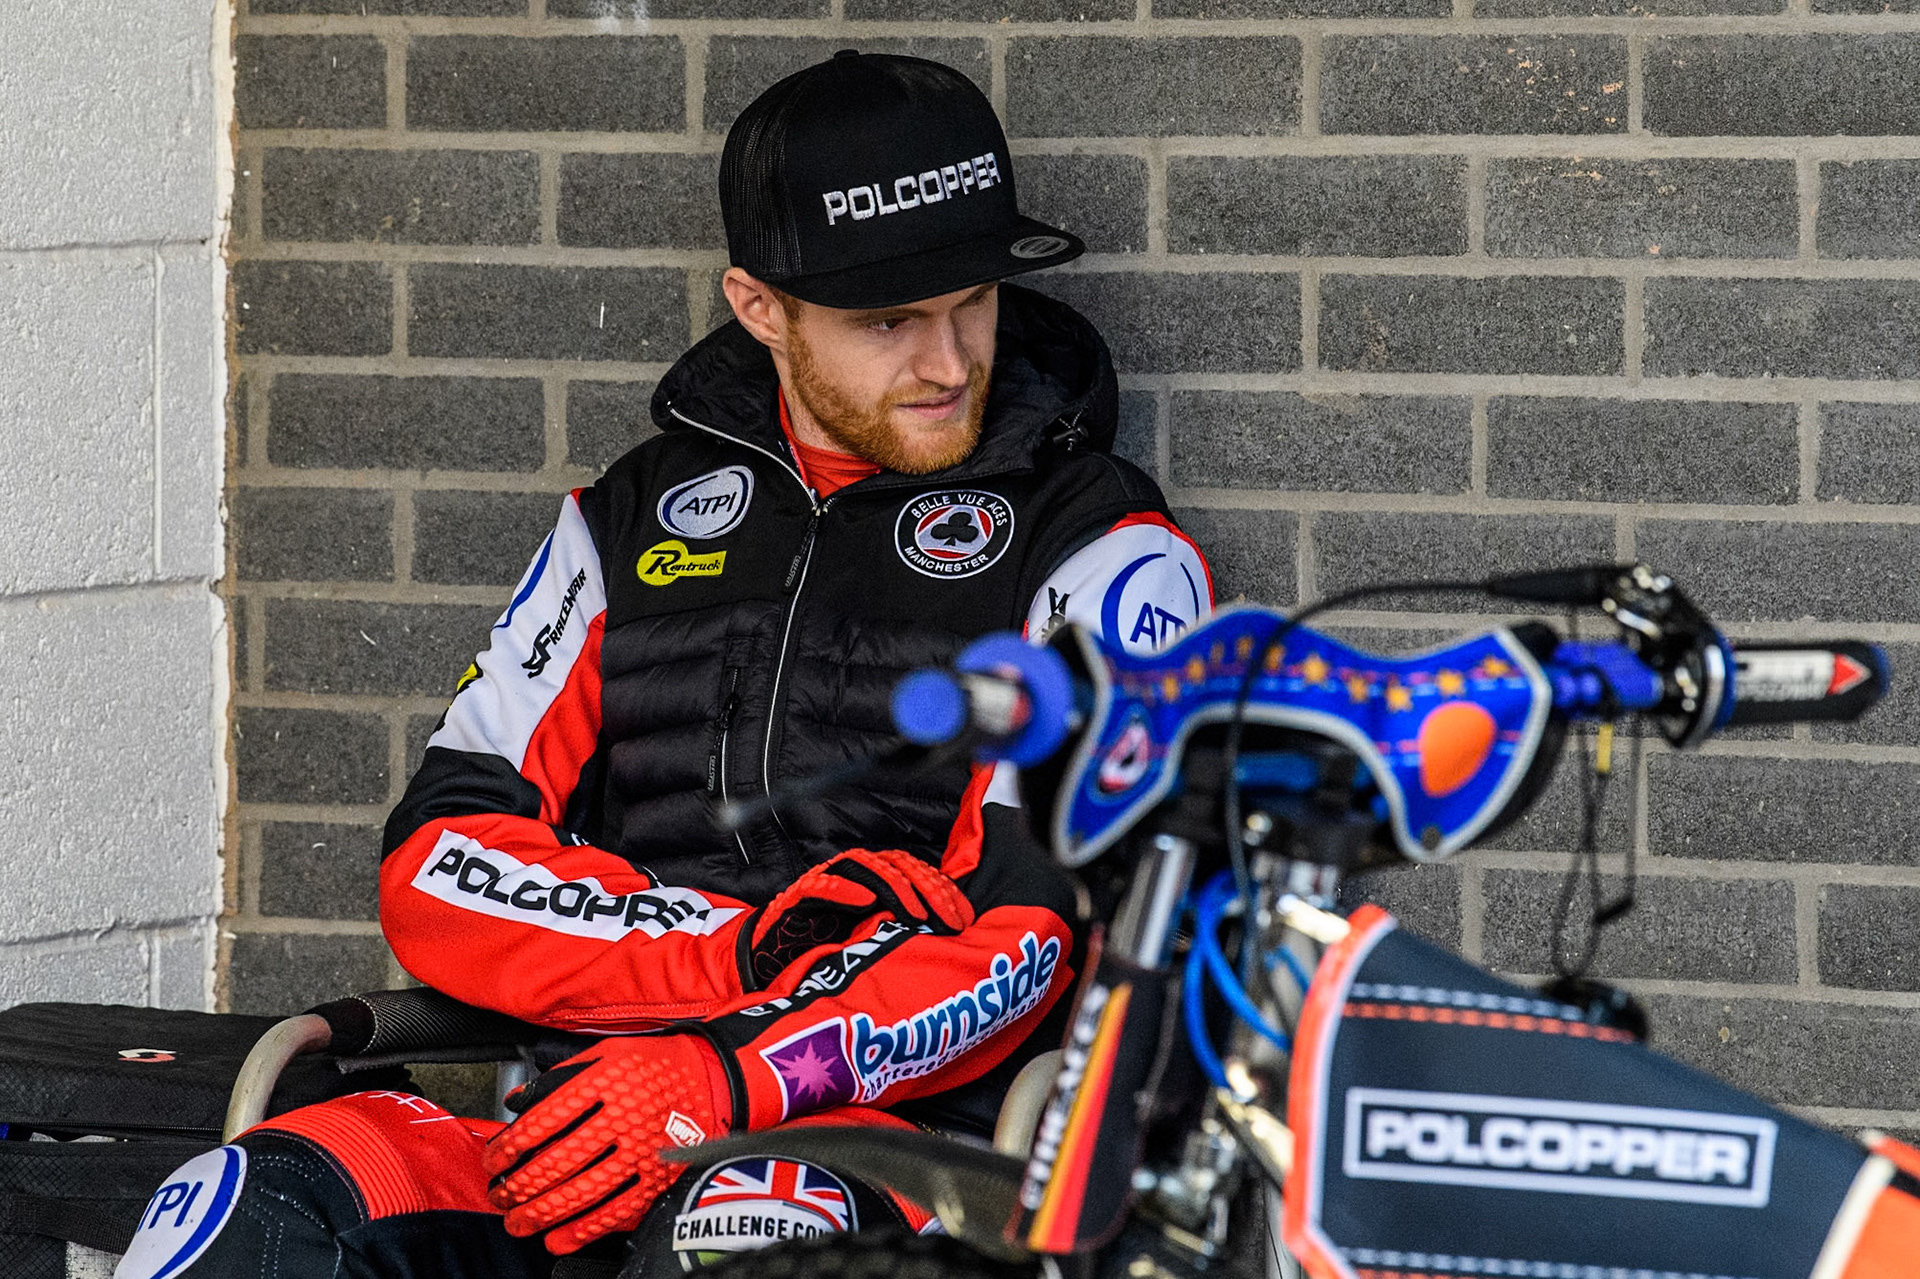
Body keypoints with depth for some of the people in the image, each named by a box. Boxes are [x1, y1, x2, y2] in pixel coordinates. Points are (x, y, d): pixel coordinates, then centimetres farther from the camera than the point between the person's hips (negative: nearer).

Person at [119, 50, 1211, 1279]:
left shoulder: (1098, 550, 8)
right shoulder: (637, 514, 22)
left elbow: (1049, 933, -5)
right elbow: (440, 868, 12)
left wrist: (731, 1076, -20)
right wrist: (747, 953, -5)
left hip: (903, 1121, -4)